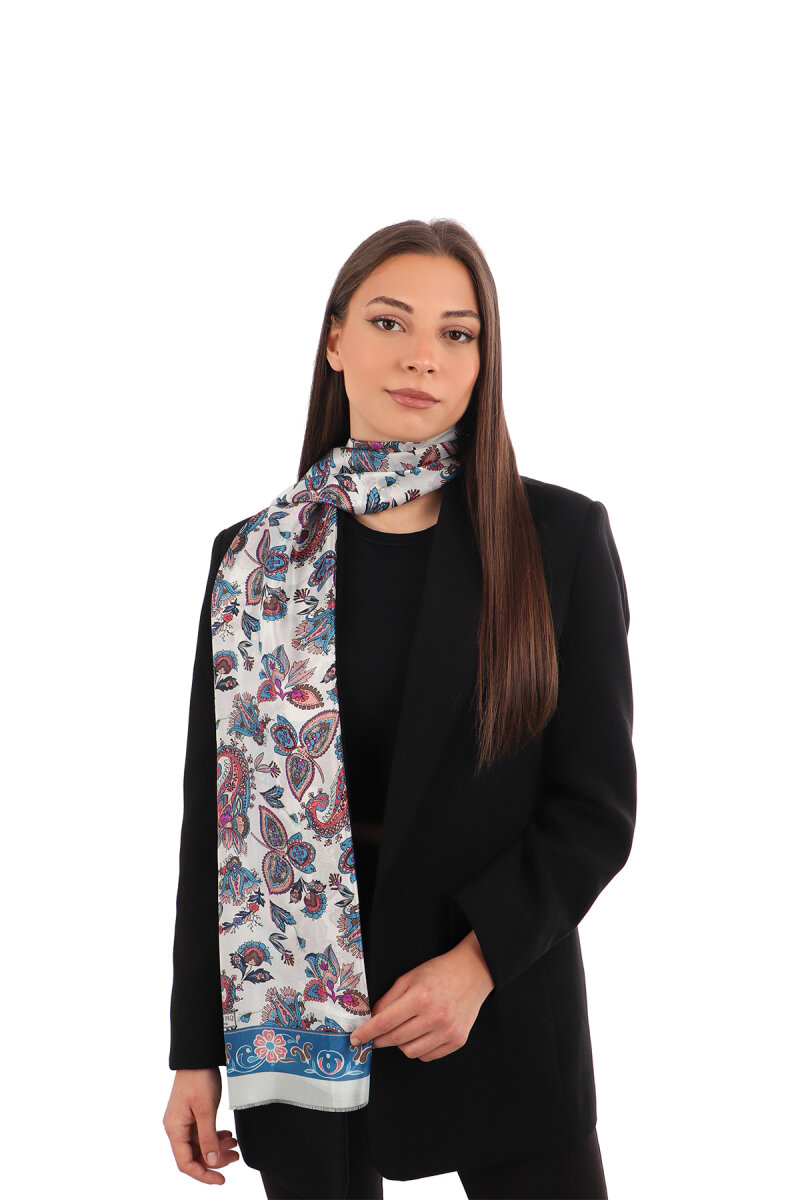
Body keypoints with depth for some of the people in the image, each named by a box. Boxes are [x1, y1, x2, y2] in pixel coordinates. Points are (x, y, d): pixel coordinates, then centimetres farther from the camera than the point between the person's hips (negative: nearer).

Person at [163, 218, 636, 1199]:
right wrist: (195, 1050, 2)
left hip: (504, 1001, -1)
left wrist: (480, 959, -16)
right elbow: (213, 814, 3)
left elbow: (596, 803, -4)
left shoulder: (561, 538, -4)